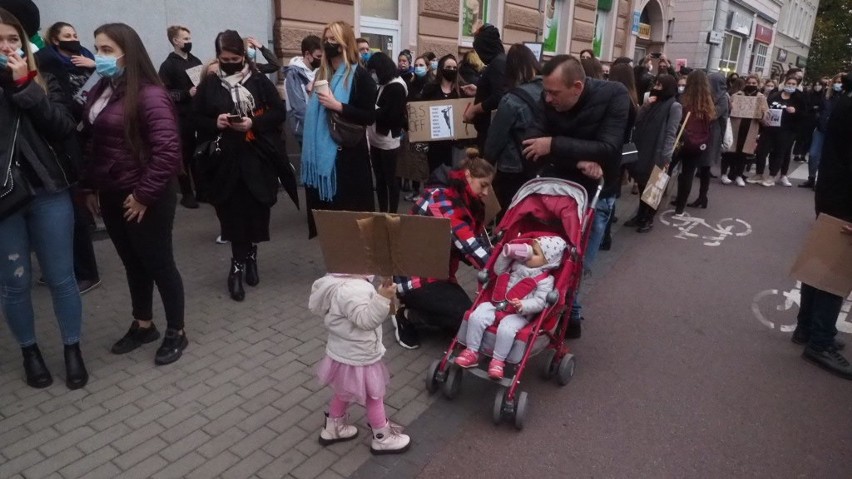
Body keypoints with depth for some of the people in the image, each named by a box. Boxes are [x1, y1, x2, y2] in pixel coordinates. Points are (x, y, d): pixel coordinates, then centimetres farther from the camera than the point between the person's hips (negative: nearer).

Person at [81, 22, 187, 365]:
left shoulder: (150, 95, -16)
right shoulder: (100, 93, 10)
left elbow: (167, 150, -23)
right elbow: (91, 142, 15)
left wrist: (145, 194, -19)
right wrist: (92, 188, 11)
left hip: (145, 199, -8)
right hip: (111, 196, 8)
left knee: (159, 264, 4)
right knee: (133, 264, 18)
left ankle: (176, 333, 20)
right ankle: (143, 326, 34)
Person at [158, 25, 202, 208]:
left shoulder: (196, 61, 13)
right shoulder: (168, 65, -3)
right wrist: (187, 93, -19)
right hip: (182, 118, -5)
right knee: (185, 155, 1)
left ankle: (201, 189, 19)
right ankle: (187, 194, 9)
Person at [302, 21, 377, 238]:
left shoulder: (360, 75, -3)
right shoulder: (322, 73, 16)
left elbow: (369, 117, -12)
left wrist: (337, 105, -17)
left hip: (347, 154, -6)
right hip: (322, 153, 6)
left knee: (349, 210, -1)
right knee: (326, 208, 8)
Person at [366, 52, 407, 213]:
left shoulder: (397, 86, -10)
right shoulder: (382, 86, 12)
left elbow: (391, 115, -16)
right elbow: (378, 109, 12)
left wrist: (372, 110, -9)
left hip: (388, 140, -8)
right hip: (376, 139, 8)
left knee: (390, 179, 0)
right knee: (379, 179, 12)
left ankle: (392, 214, 9)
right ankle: (382, 212, 21)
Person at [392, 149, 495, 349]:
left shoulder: (465, 201, 9)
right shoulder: (440, 197, -21)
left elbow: (469, 246, 1)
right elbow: (465, 242, -31)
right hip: (415, 275, -10)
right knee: (468, 317, -18)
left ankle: (414, 308, 17)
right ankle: (407, 316, 1)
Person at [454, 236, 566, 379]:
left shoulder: (545, 280, -6)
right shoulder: (517, 263, 12)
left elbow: (539, 302, -13)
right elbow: (498, 270, 18)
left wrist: (523, 306, -30)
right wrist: (506, 254, 6)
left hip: (518, 314, -5)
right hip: (496, 305, 5)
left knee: (506, 329, -35)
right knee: (476, 317, -19)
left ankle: (498, 361, -14)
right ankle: (471, 352, -6)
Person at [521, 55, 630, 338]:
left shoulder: (614, 96, -18)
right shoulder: (551, 101, -8)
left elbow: (607, 149, -27)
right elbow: (530, 144, -15)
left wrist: (554, 145, -29)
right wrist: (578, 161, -26)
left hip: (594, 194, -3)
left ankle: (569, 316, 24)